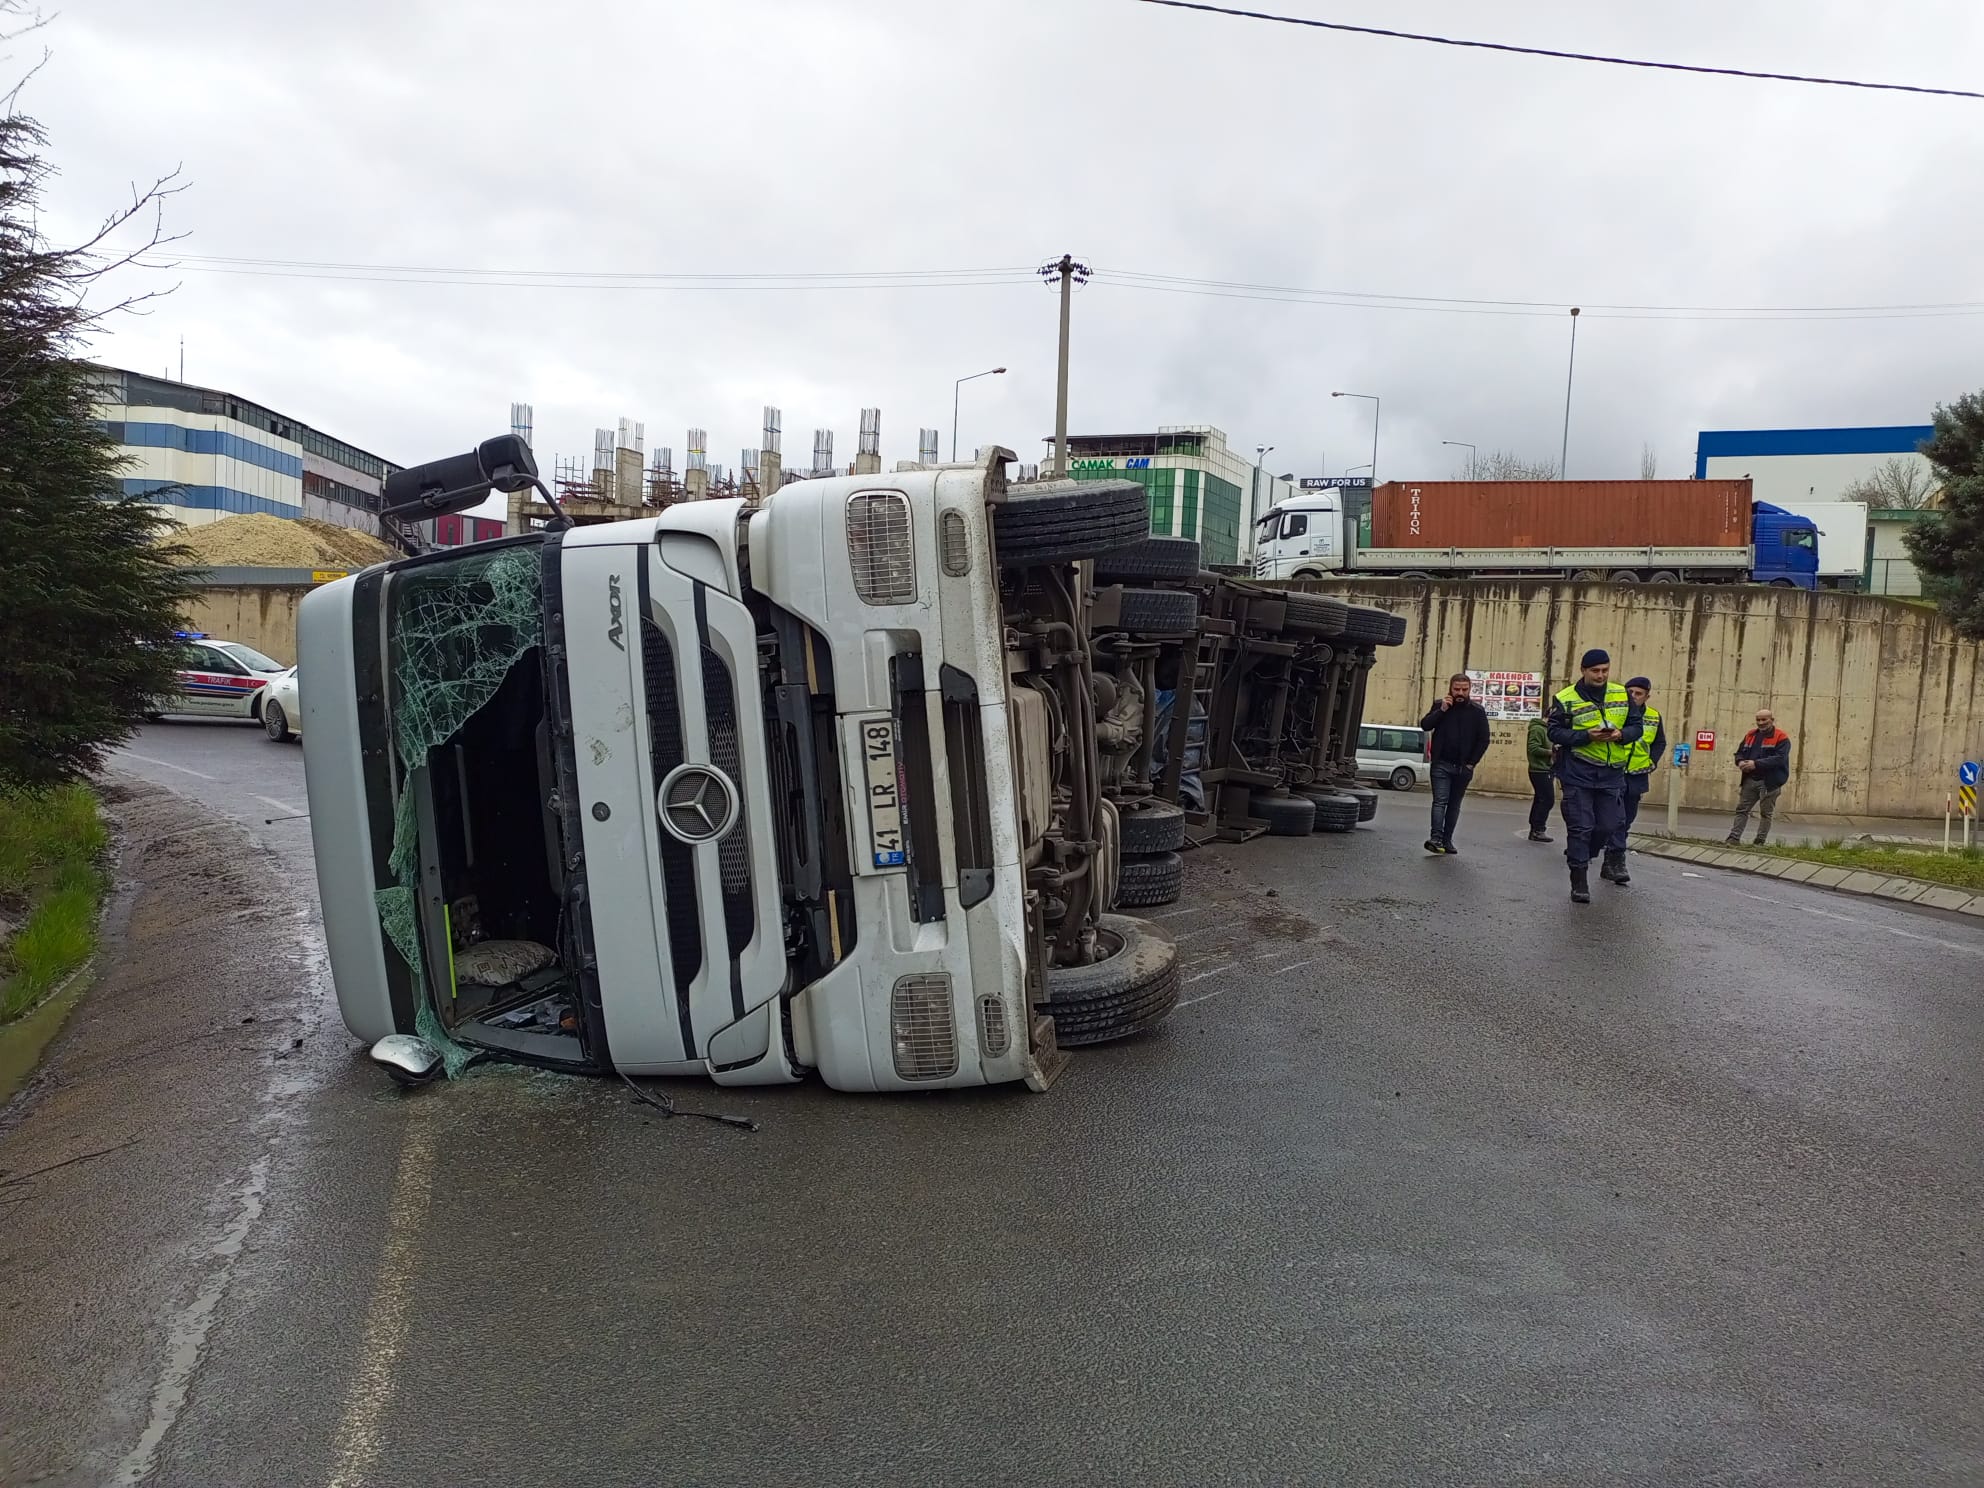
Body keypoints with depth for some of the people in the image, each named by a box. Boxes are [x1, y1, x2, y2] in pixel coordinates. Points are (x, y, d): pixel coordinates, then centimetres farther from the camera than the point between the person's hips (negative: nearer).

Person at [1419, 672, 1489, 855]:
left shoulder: (1477, 711, 2)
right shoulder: (1440, 704, 4)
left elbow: (1483, 740, 1)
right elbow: (1424, 725, -6)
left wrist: (1471, 763, -5)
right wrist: (1441, 710, -15)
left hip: (1463, 767, 1)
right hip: (1441, 764, -1)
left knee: (1454, 805, 8)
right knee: (1440, 801, -12)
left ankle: (1447, 840, 12)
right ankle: (1436, 837, -21)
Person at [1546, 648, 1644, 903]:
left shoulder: (1622, 695, 7)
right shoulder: (1565, 699, -6)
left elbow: (1636, 726, 10)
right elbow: (1555, 732, -8)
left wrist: (1621, 734, -12)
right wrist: (1587, 736, -22)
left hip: (1612, 772, 4)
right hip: (1578, 772, -4)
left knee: (1607, 826, 8)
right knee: (1580, 827, -3)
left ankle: (1577, 856, 34)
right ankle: (1579, 882, 4)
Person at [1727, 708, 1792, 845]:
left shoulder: (1781, 738, -7)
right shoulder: (1750, 735, 11)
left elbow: (1780, 758, -19)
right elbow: (1739, 752, 17)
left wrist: (1756, 764, -26)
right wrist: (1740, 762, -7)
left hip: (1769, 782, -6)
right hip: (1750, 780, 6)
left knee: (1766, 813, 4)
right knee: (1742, 809, 3)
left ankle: (1760, 841, 8)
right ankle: (1734, 837, 4)